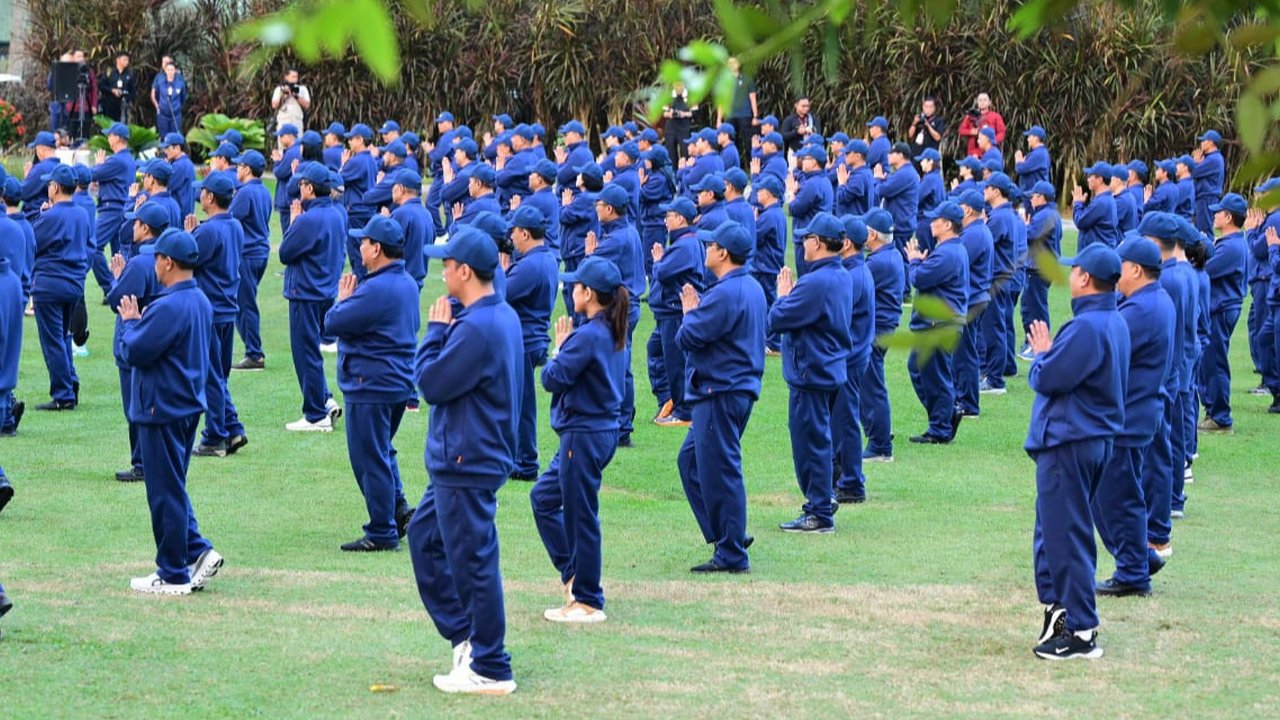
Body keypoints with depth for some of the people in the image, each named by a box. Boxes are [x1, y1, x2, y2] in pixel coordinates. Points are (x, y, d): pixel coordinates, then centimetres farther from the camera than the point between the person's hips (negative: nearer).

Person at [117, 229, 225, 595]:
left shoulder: (169, 307, -23)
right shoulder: (201, 302, 8)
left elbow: (134, 352, -20)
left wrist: (130, 322, -3)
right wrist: (140, 321, 9)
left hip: (162, 411, -9)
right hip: (189, 406, 9)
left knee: (165, 492, 0)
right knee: (173, 489, 20)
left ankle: (173, 575, 8)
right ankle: (198, 551, 14)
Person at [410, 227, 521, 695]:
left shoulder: (476, 328, -23)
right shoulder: (504, 317, 9)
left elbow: (431, 383, -19)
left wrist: (436, 330, -8)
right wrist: (446, 331, 3)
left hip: (466, 466, -11)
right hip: (460, 462, 11)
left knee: (472, 562, -2)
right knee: (424, 535, 22)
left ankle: (490, 671, 6)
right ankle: (464, 634, 26)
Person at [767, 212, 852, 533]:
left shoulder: (815, 282, -23)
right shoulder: (843, 277, 7)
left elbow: (777, 320, -18)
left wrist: (783, 294, -1)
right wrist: (792, 294, 6)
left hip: (811, 374, -10)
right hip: (831, 370, 10)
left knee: (810, 442, -2)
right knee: (819, 439, 19)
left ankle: (819, 515, 3)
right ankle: (821, 503, 27)